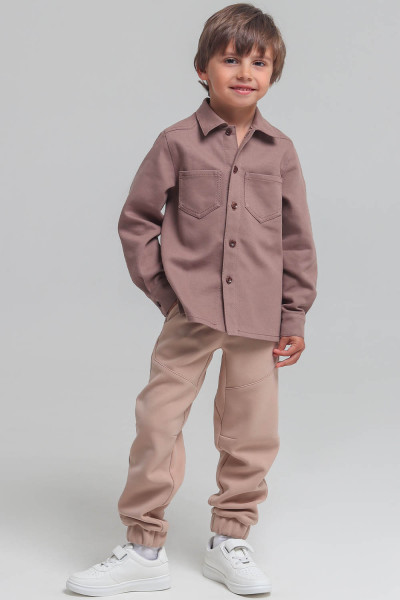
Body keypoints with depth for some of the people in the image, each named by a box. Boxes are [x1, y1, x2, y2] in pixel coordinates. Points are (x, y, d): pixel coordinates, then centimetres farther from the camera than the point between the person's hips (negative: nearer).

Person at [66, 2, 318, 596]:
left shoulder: (280, 151, 5)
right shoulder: (179, 142, -2)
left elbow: (297, 239, 8)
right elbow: (136, 219, 4)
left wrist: (294, 317, 6)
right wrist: (161, 288, -1)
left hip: (258, 318, 2)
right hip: (190, 313, -2)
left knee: (251, 434, 8)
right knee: (158, 423, -2)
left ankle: (230, 541, 26)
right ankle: (143, 550, 12)